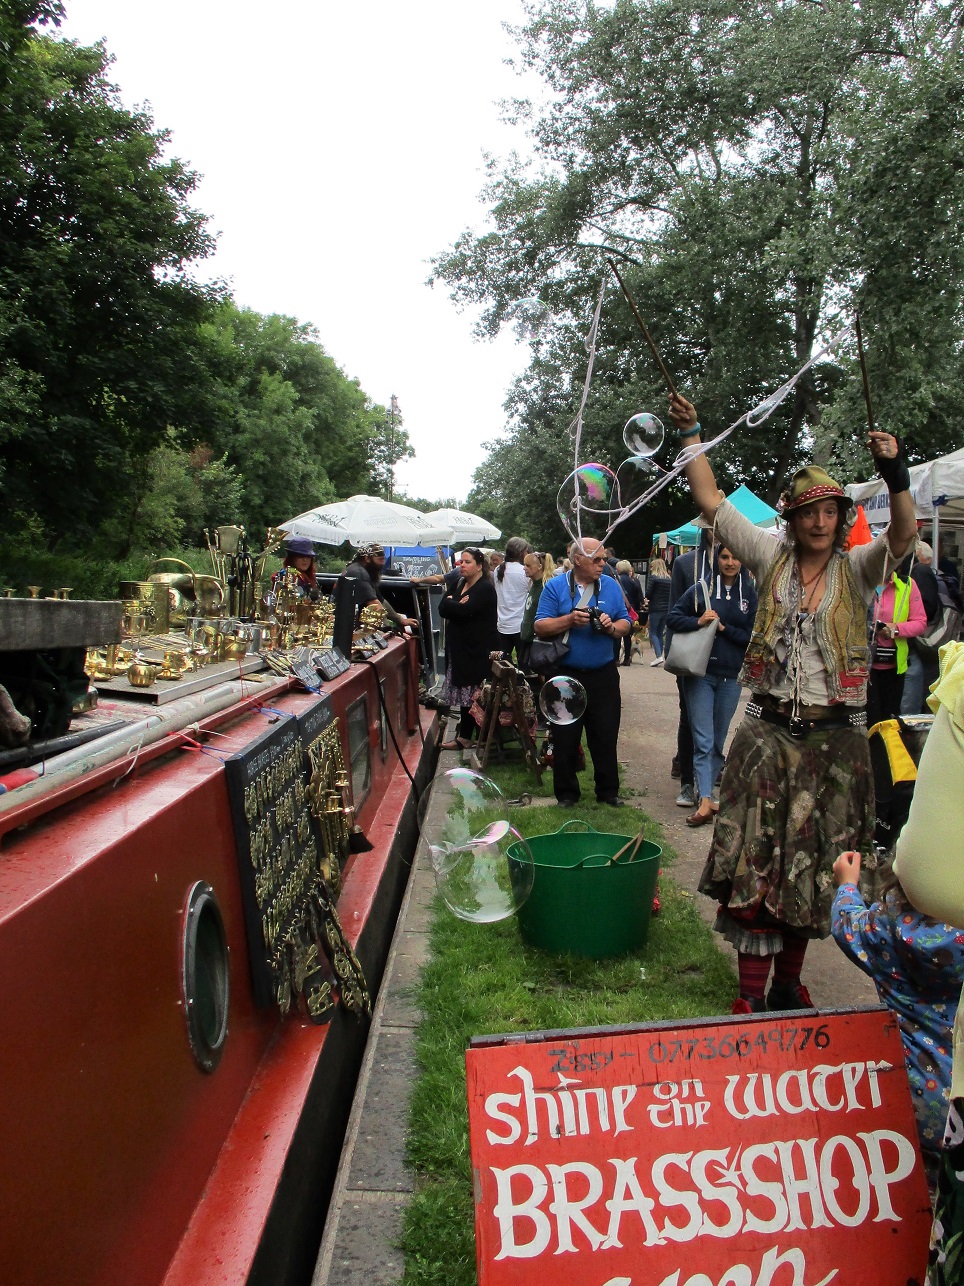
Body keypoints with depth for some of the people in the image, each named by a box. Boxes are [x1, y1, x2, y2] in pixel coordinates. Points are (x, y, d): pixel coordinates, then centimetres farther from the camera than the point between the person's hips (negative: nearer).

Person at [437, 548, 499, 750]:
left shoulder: (485, 589, -8)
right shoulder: (459, 584, 17)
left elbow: (465, 610, -23)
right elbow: (442, 609, 7)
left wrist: (450, 603, -4)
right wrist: (456, 604, -11)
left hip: (478, 651, -7)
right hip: (460, 648, 7)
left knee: (472, 696, -4)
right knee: (465, 695, 8)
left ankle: (465, 737, 1)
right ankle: (465, 736, 11)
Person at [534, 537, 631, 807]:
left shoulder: (611, 586, 7)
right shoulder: (555, 587, -1)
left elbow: (625, 624, 8)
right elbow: (540, 627, -7)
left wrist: (611, 627, -13)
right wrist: (570, 619, -19)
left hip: (603, 675, 2)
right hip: (566, 675, -2)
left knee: (606, 736, 7)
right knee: (565, 738, 4)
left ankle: (608, 791, 21)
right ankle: (566, 793, 17)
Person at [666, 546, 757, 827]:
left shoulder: (750, 595, 5)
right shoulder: (701, 589, 0)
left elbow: (752, 637, 1)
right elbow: (672, 618, -1)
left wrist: (723, 627, -12)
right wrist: (698, 622, -18)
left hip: (731, 676, 2)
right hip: (700, 674, -2)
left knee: (718, 742, 11)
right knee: (703, 742, -7)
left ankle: (705, 792, 22)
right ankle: (705, 802, -11)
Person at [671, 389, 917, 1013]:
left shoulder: (857, 568, 2)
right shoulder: (772, 557, 5)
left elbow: (903, 536, -19)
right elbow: (711, 500, 5)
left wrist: (895, 473, -34)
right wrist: (691, 434, 2)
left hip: (836, 737, 0)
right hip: (769, 731, 0)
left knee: (813, 866, 9)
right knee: (756, 861, -2)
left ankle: (789, 979, 26)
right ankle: (752, 989, 8)